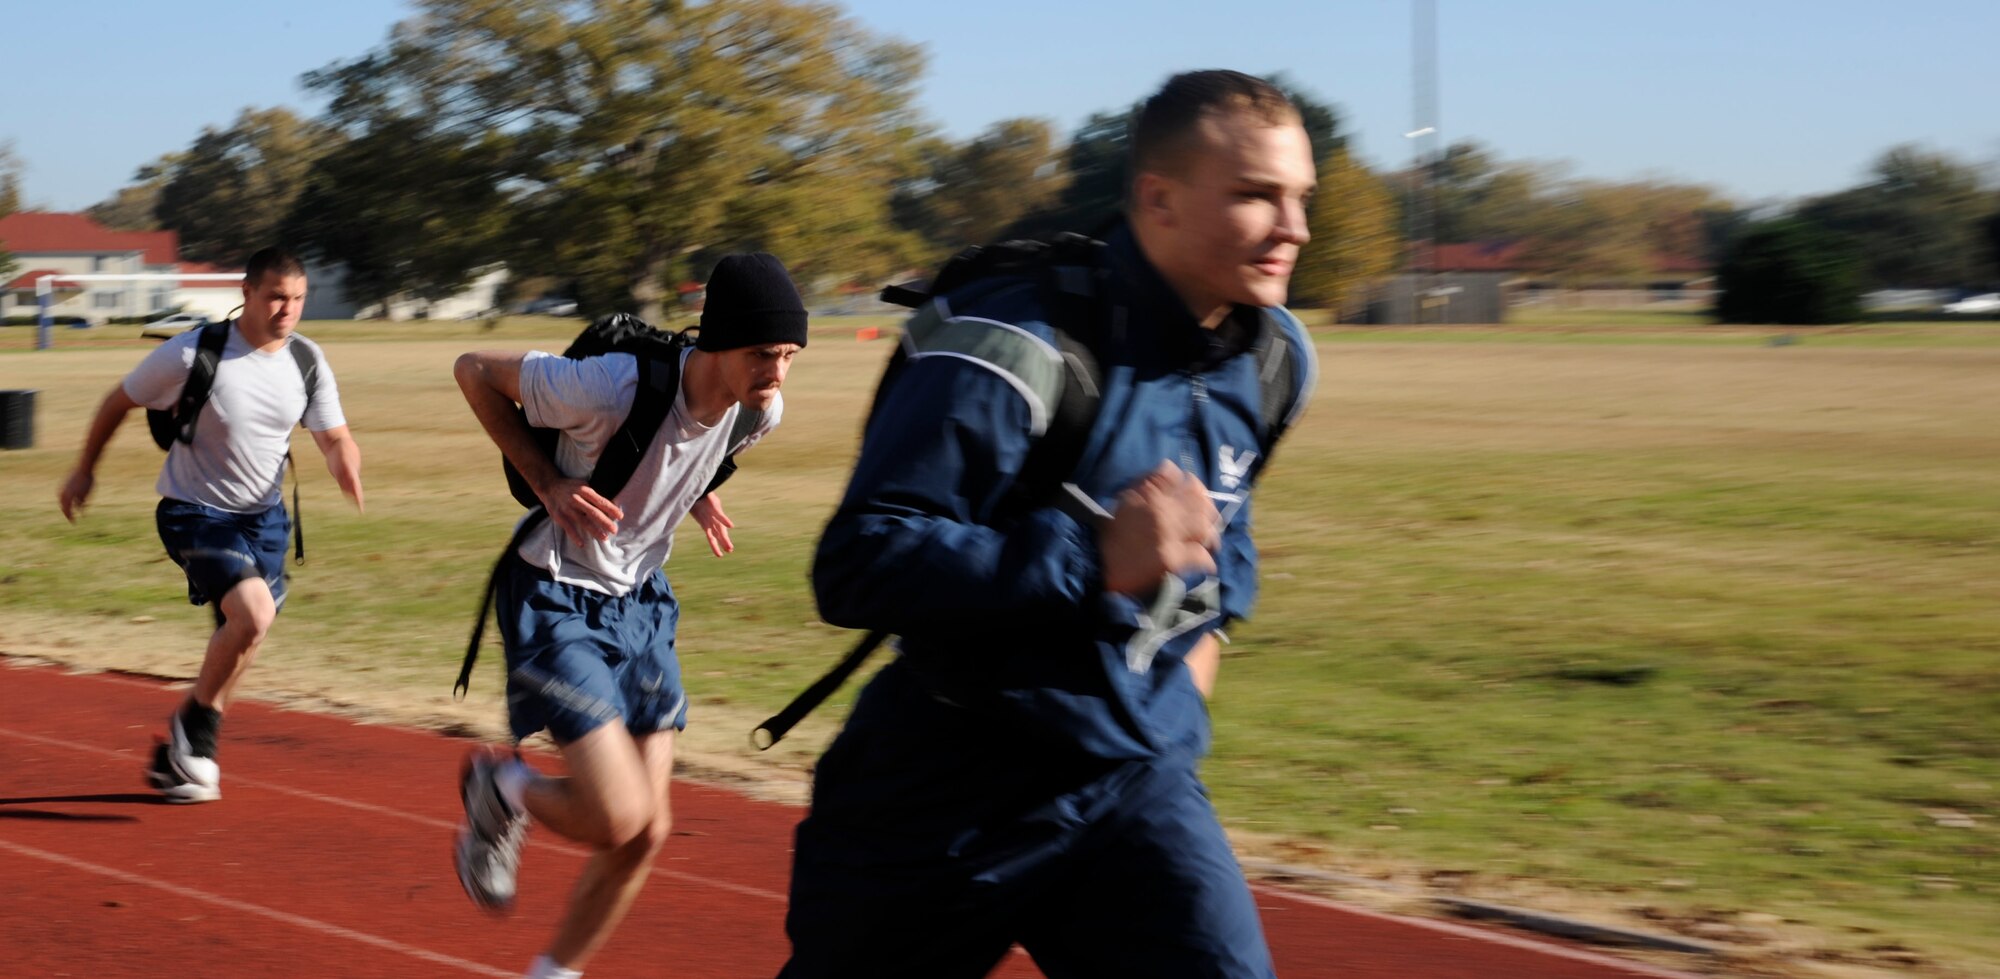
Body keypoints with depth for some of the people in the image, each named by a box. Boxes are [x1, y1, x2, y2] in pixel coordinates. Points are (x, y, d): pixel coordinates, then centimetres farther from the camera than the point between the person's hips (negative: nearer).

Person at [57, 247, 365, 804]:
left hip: (264, 515, 6)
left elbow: (334, 437, 1)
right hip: (196, 512, -6)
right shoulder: (193, 355, -18)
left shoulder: (308, 362, -5)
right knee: (253, 612, -25)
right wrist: (85, 470, 6)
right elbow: (120, 401, -3)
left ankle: (176, 757, 30)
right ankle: (196, 726, 0)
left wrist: (346, 467, -23)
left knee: (241, 641, 10)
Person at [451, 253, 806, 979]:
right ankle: (499, 787, 16)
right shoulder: (613, 387, -31)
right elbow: (474, 369, -16)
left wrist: (698, 492, 0)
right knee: (617, 818, -17)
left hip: (639, 599, 7)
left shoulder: (760, 411, -10)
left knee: (647, 833, 7)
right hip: (556, 599, -7)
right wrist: (547, 483, -20)